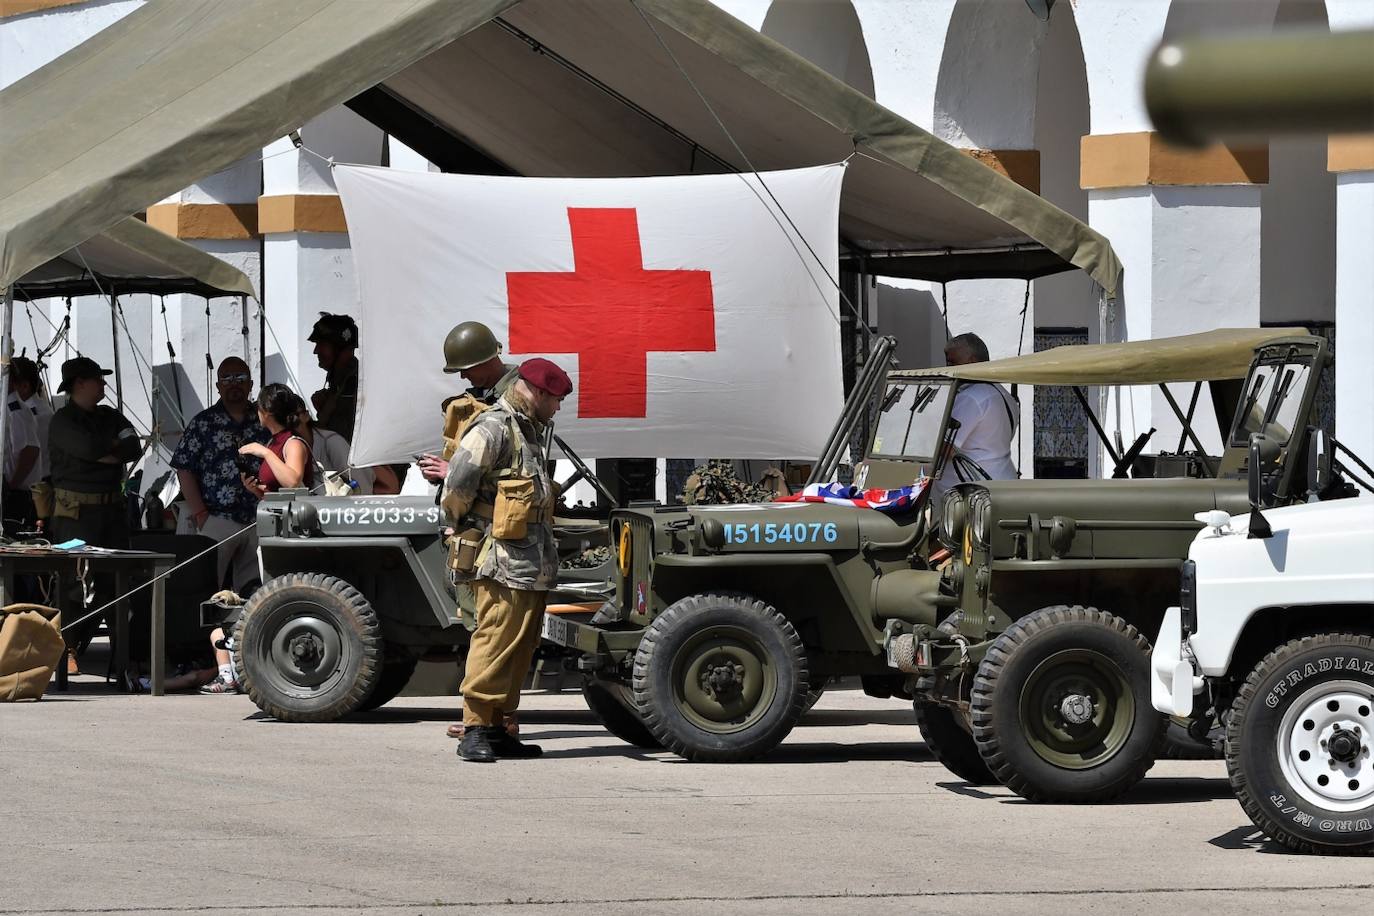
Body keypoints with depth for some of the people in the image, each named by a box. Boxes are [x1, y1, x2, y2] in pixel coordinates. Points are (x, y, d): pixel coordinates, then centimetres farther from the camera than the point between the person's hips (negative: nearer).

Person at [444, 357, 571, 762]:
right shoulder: (493, 429, -11)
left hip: (533, 563, 10)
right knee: (495, 642, -11)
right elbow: (457, 485, -18)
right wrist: (466, 529, -5)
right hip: (504, 562, -10)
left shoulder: (528, 433, 22)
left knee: (520, 648, 10)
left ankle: (497, 729, 14)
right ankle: (475, 731, -10)